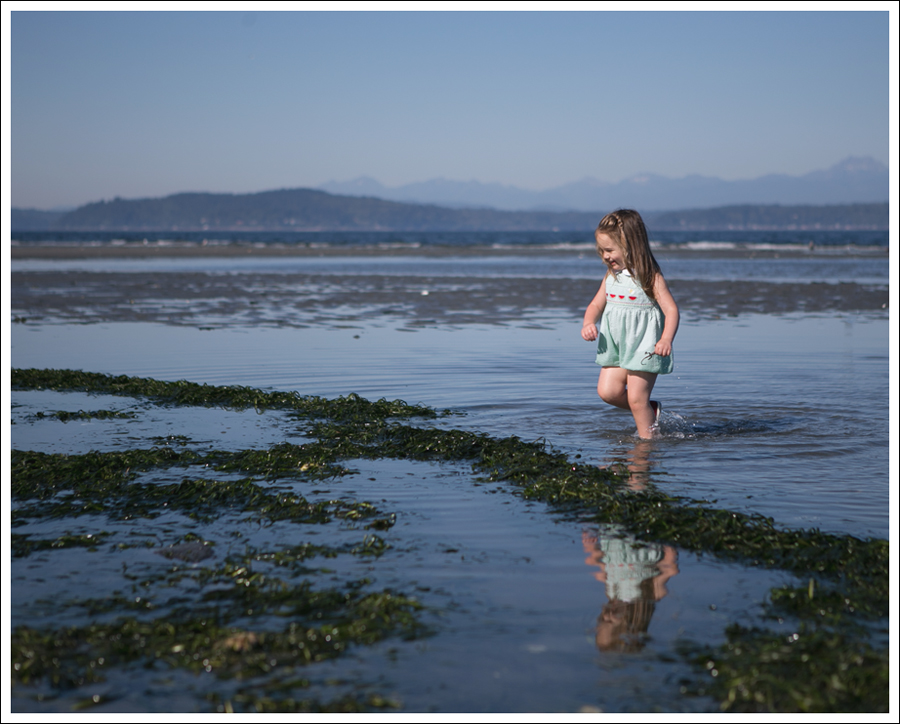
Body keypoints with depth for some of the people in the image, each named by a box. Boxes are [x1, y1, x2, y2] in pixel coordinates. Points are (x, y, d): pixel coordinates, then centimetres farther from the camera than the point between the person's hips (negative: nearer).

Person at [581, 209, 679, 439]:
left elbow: (671, 309, -18)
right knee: (607, 391, -3)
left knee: (636, 398, -5)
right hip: (616, 347, 7)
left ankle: (647, 440, 14)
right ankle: (651, 410, 19)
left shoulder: (650, 277, -14)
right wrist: (588, 324, -7)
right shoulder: (611, 277, 7)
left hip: (643, 348, -7)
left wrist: (666, 340, -34)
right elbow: (596, 305, 16)